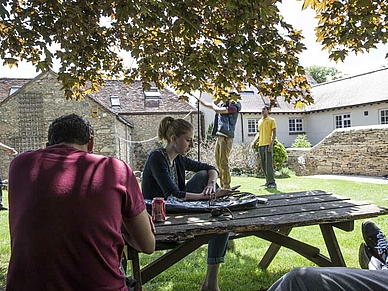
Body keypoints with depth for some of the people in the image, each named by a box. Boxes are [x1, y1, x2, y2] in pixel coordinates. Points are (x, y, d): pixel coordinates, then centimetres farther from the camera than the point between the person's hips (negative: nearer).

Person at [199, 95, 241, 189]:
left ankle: (227, 187, -4)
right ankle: (222, 186, 20)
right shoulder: (222, 105, 17)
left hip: (226, 137, -9)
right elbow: (206, 104, 27)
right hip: (219, 136, 9)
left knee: (224, 163, -10)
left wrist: (213, 104, 0)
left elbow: (217, 110, -19)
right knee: (218, 163, 11)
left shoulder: (233, 107, -8)